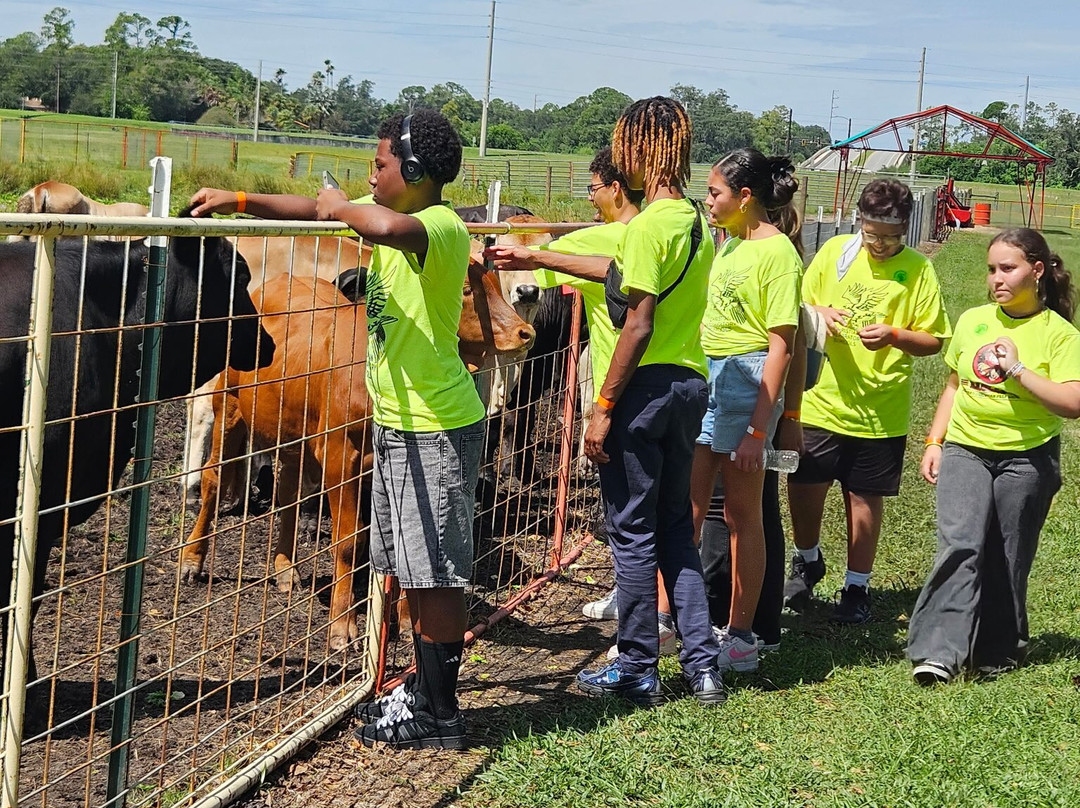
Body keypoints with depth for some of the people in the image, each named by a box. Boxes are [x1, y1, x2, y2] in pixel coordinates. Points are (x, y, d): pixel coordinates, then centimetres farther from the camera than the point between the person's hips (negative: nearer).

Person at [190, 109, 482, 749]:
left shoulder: (442, 226, -19)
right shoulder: (392, 217, 10)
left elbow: (391, 227, -42)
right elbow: (319, 208, 21)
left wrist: (344, 207, -22)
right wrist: (238, 201, 13)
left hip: (437, 430, -10)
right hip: (397, 424, 10)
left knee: (436, 573, -2)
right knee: (413, 568, 16)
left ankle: (439, 716, 7)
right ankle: (425, 690, 28)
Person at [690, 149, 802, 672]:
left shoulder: (777, 252, -12)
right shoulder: (730, 243, 13)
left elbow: (781, 346, -16)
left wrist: (758, 429, -19)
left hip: (747, 380, -8)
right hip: (706, 375, 8)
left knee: (742, 514, 1)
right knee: (687, 506, 6)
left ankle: (740, 638, 10)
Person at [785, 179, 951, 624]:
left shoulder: (917, 269, -3)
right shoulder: (835, 251, 2)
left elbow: (934, 340, -2)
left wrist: (893, 335, -20)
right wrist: (819, 313, -11)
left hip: (880, 409, -2)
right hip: (821, 399, 2)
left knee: (864, 499, 7)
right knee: (803, 488, 4)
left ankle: (856, 588, 23)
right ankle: (807, 562, 32)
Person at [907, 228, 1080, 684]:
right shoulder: (972, 321, 8)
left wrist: (1018, 369, -20)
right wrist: (934, 443, 12)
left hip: (1026, 458, -2)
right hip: (965, 450, 2)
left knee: (1005, 561, 4)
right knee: (959, 544, -16)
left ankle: (997, 651, 21)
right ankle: (940, 651, -20)